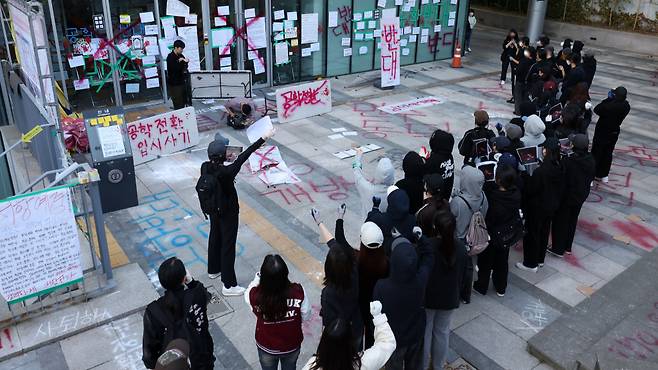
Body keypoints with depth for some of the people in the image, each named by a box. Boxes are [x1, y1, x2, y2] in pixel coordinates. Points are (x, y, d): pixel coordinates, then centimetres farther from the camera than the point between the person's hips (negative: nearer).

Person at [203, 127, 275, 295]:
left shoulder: (205, 167, -13)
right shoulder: (226, 172, -33)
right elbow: (243, 157, -31)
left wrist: (225, 158, 2)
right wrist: (264, 138, -27)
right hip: (228, 213, -8)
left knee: (215, 237, 26)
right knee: (228, 245, 4)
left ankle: (213, 270, 49)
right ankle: (229, 285, 17)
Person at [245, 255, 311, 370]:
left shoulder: (255, 295, -33)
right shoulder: (298, 291, -31)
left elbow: (247, 294, -8)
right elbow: (305, 316, -13)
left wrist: (258, 278, -3)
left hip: (267, 348, 0)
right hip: (292, 346, 0)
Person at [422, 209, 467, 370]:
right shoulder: (460, 247, -16)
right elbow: (463, 274, -2)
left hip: (427, 296, -3)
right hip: (449, 298, 3)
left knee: (425, 331, 18)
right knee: (442, 331, 23)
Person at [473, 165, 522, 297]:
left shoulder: (491, 196, -33)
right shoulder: (516, 194, -18)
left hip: (490, 236, -4)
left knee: (485, 262, 18)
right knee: (502, 262, 24)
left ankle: (482, 286, 37)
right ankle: (501, 288, 40)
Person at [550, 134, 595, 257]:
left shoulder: (568, 161, -29)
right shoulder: (590, 160, -10)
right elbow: (591, 176, 4)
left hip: (567, 196, -6)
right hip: (582, 195, 6)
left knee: (560, 221, 11)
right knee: (572, 220, 21)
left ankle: (558, 249, 21)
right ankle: (567, 247, 35)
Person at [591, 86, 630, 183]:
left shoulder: (609, 106, -31)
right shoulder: (626, 106, -11)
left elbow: (596, 109, -19)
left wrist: (608, 99, -14)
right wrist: (611, 100, -9)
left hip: (602, 132, -6)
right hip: (614, 132, 6)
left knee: (596, 153, 6)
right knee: (608, 153, 18)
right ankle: (604, 175, 29)